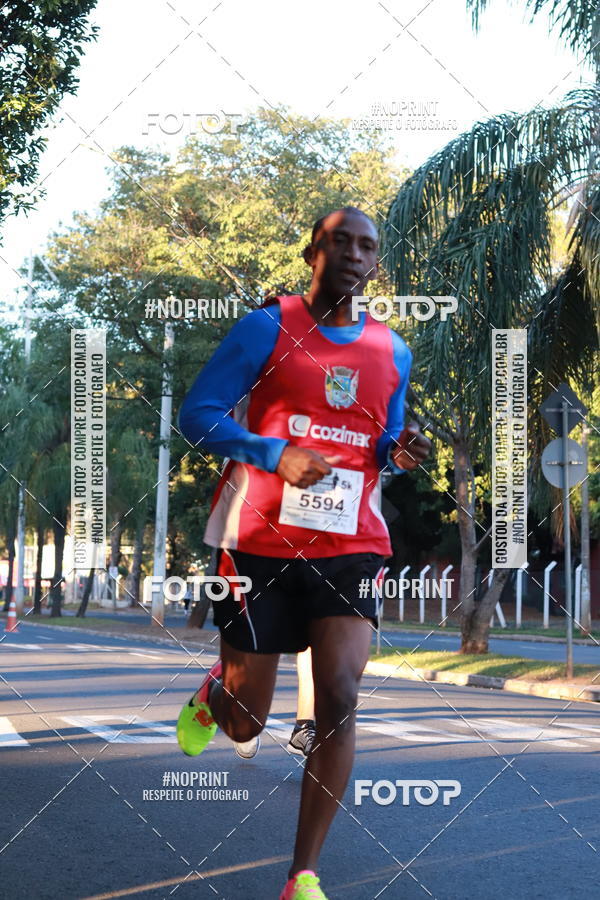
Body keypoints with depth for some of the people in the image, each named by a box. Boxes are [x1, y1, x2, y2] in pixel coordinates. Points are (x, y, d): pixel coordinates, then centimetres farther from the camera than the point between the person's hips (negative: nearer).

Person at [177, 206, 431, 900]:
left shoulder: (392, 353, 12)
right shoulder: (266, 328, -2)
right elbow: (196, 414, -6)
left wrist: (399, 454, -1)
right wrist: (278, 453, -20)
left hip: (350, 548, 3)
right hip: (261, 544, -3)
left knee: (340, 698, -14)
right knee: (246, 723, 4)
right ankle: (211, 695, 45)